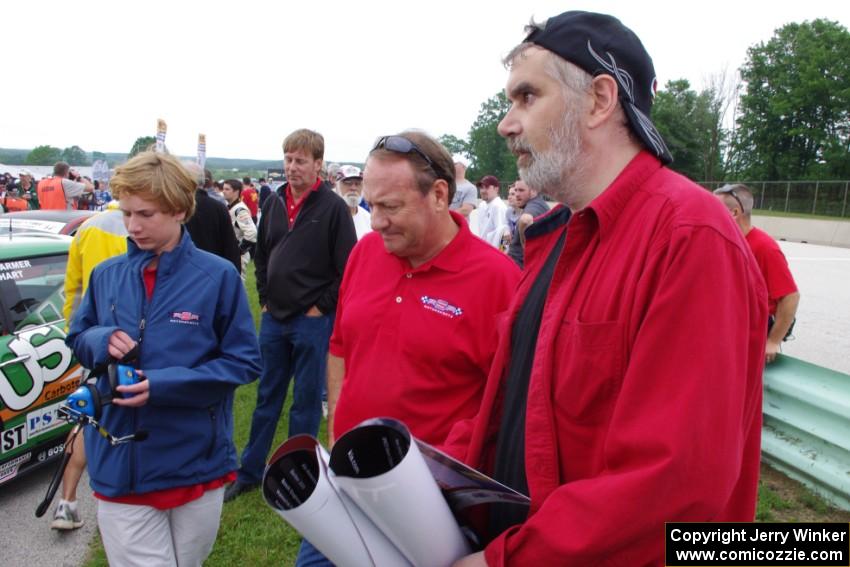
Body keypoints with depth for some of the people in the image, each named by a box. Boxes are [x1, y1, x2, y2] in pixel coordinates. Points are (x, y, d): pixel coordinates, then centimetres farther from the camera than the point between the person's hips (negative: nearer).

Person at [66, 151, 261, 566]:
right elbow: (77, 339, 14)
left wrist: (164, 384, -19)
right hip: (120, 463, 2)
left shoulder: (218, 276, -10)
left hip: (196, 463, -1)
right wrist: (102, 342, -11)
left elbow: (244, 361, -9)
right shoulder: (106, 275, 1)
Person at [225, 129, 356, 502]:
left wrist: (321, 307, -11)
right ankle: (250, 471, 29)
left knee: (306, 401, 8)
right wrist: (265, 298, 10)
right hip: (274, 317, 5)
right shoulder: (274, 203, 8)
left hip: (312, 320, -5)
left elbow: (348, 267, -12)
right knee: (267, 397, 16)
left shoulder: (333, 207, -10)